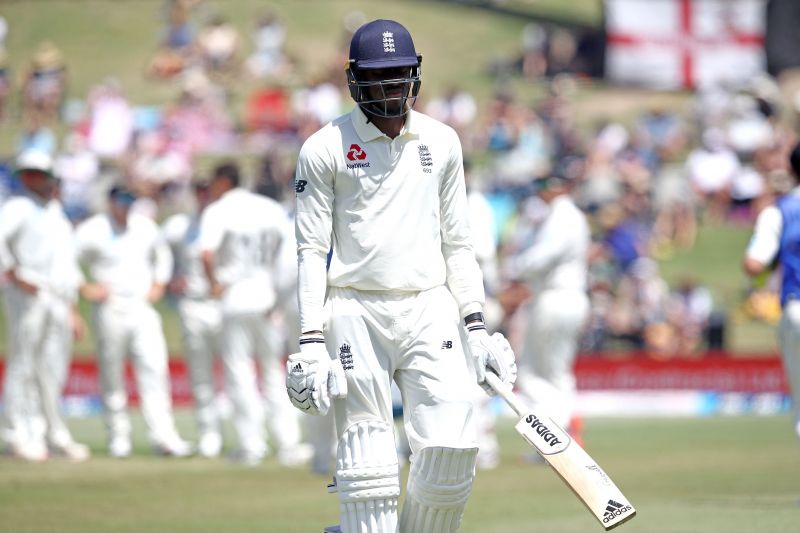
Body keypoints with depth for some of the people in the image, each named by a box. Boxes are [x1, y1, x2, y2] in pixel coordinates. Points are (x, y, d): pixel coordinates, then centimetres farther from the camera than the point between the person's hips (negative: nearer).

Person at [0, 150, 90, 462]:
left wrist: (72, 310, 22)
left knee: (53, 370, 8)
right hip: (28, 297, -7)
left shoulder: (58, 217, 24)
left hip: (59, 300, 7)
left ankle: (54, 436, 12)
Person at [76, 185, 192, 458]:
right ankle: (118, 437, 9)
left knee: (155, 369, -7)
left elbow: (162, 254, 28)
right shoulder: (92, 230, -5)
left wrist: (159, 284, 16)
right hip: (110, 310, -3)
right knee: (111, 375, 1)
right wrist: (84, 288, -11)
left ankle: (163, 436, -11)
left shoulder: (145, 226, 10)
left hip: (143, 308, 4)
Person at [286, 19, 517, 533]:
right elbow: (312, 250, -1)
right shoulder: (326, 148, 0)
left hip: (431, 309, 3)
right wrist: (311, 341, -9)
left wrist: (476, 324, 7)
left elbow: (456, 241, 16)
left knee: (452, 446, -11)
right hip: (355, 312, -3)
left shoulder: (442, 142, 12)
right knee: (368, 465, -5)